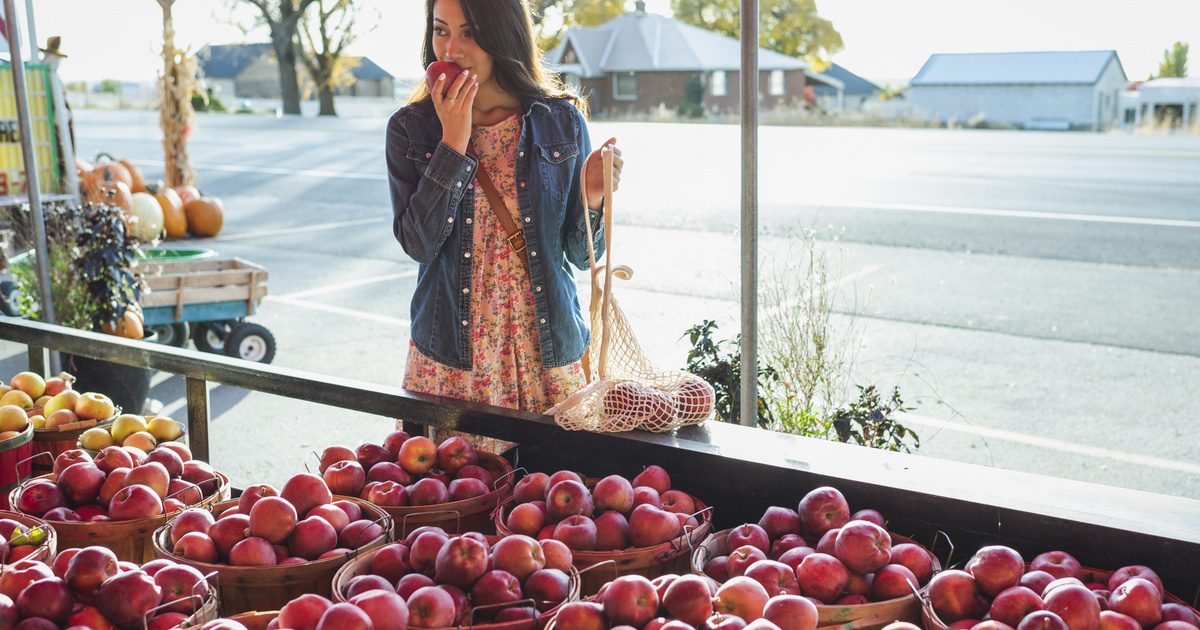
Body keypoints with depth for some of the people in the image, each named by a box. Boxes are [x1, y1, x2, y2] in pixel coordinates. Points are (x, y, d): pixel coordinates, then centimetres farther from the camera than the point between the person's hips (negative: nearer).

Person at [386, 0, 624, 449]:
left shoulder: (561, 120, 1)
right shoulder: (411, 128, 0)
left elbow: (581, 255, 2)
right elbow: (417, 242, -12)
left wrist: (592, 198, -17)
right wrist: (453, 142, -14)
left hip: (545, 348, 1)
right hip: (451, 355, 0)